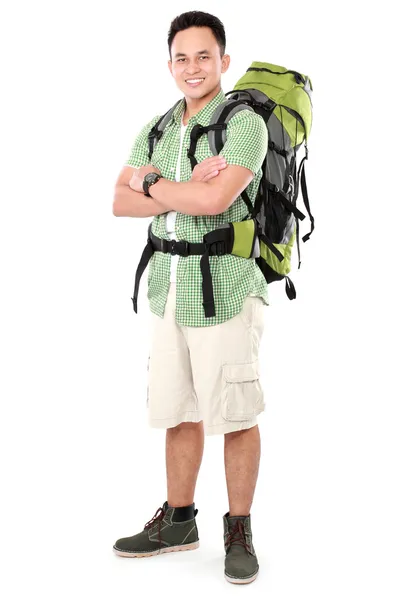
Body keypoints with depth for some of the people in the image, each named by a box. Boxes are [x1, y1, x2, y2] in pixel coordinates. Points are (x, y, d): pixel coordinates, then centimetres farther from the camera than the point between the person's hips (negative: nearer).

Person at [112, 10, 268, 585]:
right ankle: (178, 521, 29)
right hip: (170, 290, 6)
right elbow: (120, 202, 1)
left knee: (236, 416, 4)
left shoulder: (245, 123, -9)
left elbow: (214, 200, -24)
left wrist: (151, 182, -7)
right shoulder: (156, 129, 12)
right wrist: (187, 190, -14)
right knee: (179, 412, 14)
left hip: (226, 290, -6)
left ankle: (239, 531, 19)